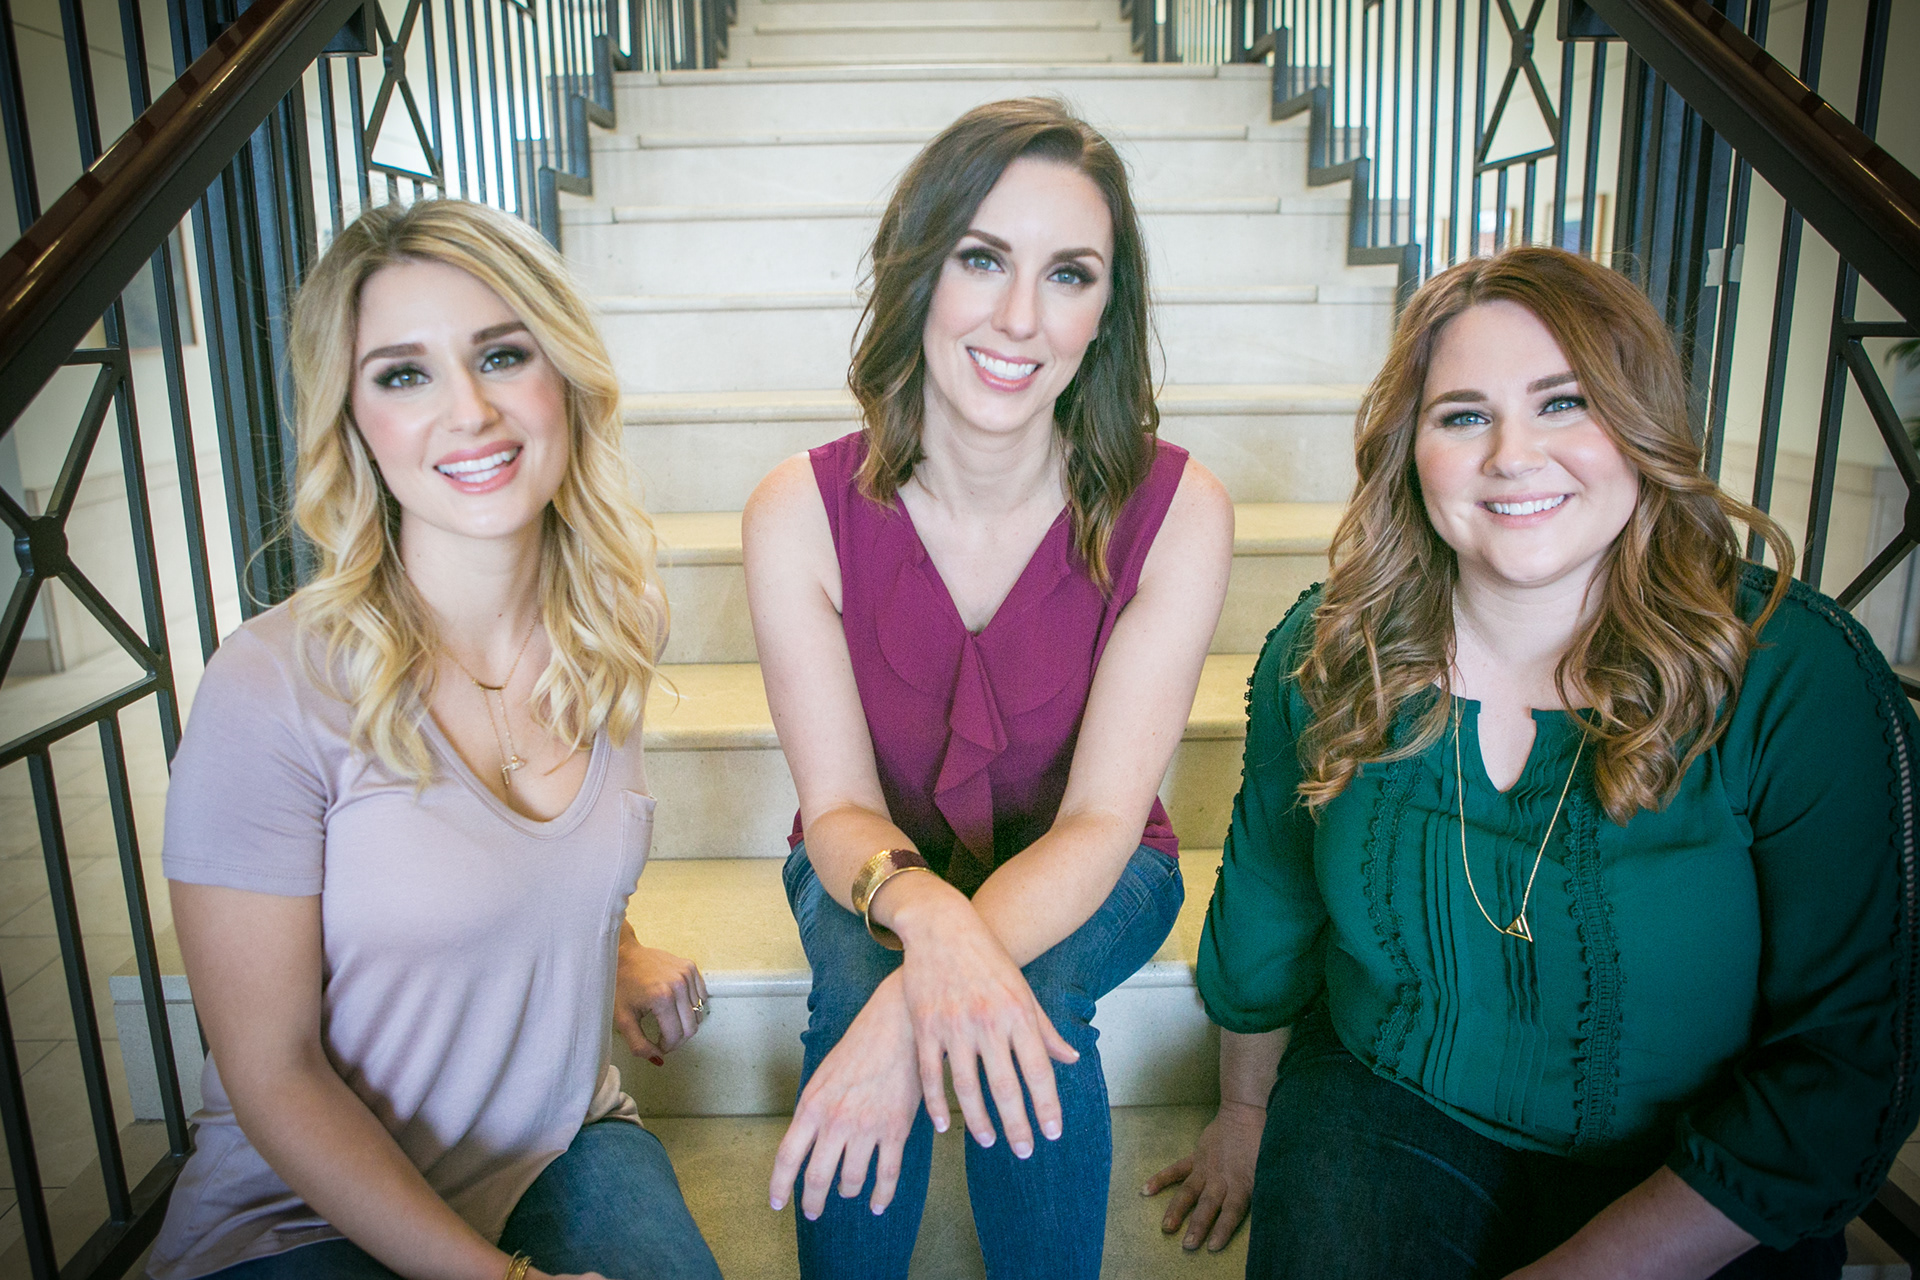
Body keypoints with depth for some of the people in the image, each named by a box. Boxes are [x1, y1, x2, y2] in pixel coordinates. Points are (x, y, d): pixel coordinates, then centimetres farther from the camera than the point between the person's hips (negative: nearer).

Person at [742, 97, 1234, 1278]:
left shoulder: (1178, 513, -19)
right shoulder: (800, 513, -17)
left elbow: (1102, 821, -22)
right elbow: (840, 810, -17)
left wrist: (923, 998, -40)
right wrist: (923, 912, -42)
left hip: (1084, 878, 0)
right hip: (879, 869, 1)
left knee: (1030, 1000, -31)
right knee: (857, 987, -31)